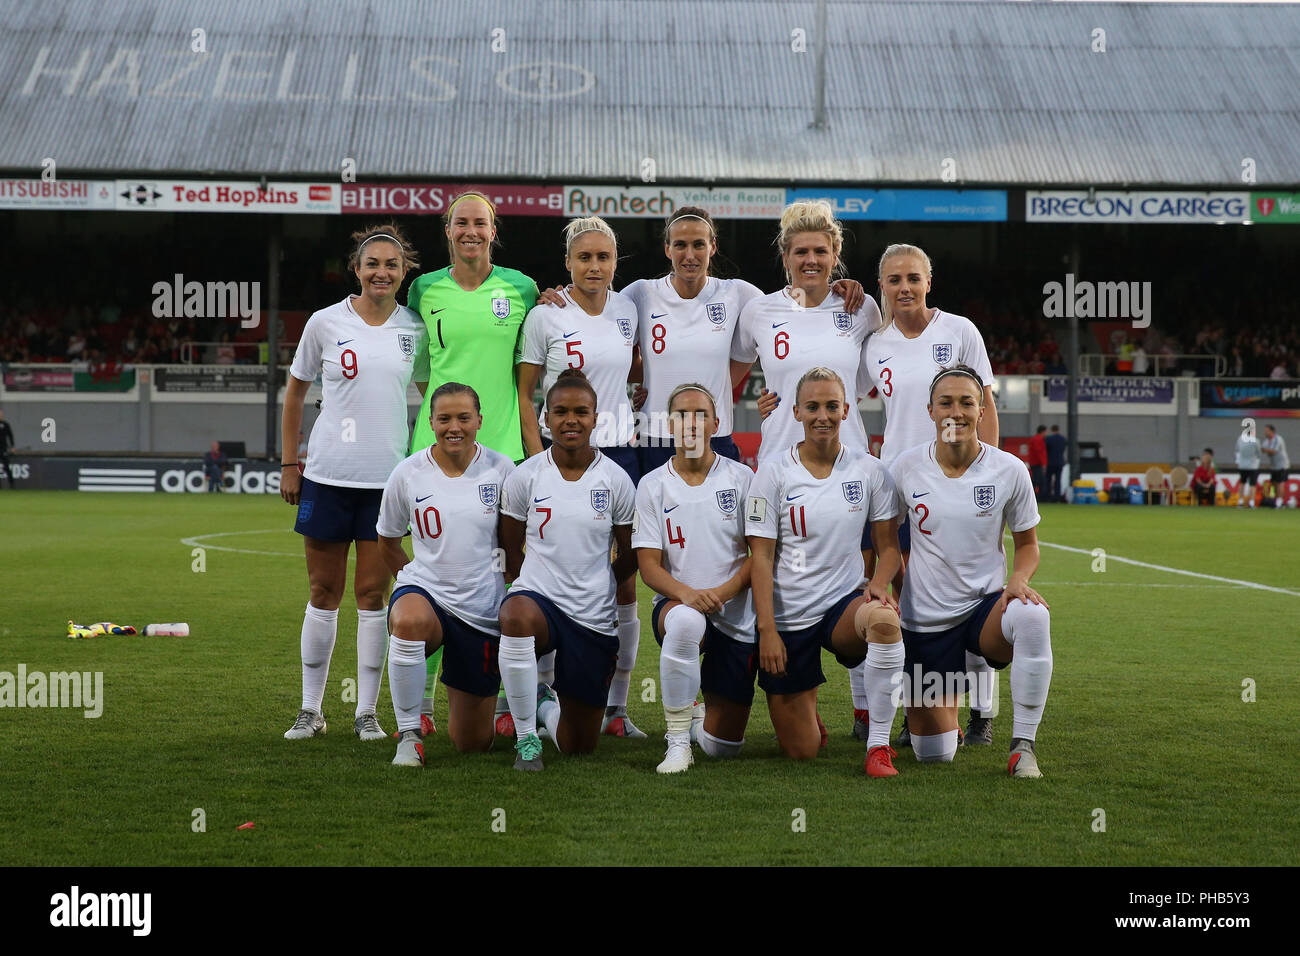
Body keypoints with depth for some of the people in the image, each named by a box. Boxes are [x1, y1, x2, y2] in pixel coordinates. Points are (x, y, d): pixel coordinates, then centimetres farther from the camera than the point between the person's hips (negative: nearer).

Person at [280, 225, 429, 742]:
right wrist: (288, 463, 7)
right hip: (327, 473, -1)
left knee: (373, 592, 2)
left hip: (388, 476, 1)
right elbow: (295, 391, 10)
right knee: (324, 591, 5)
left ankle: (367, 712, 10)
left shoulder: (415, 329, 4)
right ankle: (311, 709, 15)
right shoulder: (326, 323, 0)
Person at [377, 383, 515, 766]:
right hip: (424, 591, -1)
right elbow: (388, 542, 12)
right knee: (410, 620, -43)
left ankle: (457, 686, 44)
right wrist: (424, 579, 10)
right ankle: (409, 733, -22)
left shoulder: (500, 469, -5)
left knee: (472, 743, 6)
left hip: (484, 609, 1)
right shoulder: (407, 474, -4)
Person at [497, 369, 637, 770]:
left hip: (594, 617, 1)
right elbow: (511, 550, 9)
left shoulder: (616, 481, -3)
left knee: (578, 745, 5)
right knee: (517, 616, -43)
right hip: (538, 598, -1)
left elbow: (630, 556, 10)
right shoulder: (524, 477, -2)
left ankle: (544, 703, 43)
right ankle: (526, 737, -22)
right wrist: (530, 585, 2)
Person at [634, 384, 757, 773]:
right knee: (685, 622, -42)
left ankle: (695, 721, 43)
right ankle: (678, 742, -25)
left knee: (723, 746, 3)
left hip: (737, 616, 1)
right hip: (677, 604, -1)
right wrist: (686, 594, -25)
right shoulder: (653, 485, 1)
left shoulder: (741, 478, 0)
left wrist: (721, 591, -20)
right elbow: (648, 565, -4)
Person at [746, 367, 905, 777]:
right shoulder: (774, 472, -4)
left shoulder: (869, 470, 2)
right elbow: (761, 557, -5)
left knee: (883, 619, -38)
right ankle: (804, 701, 37)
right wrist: (767, 630, -12)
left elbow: (888, 545, 7)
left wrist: (878, 585, -14)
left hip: (844, 603, 1)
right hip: (789, 617, -1)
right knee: (800, 751, -1)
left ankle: (878, 744, -24)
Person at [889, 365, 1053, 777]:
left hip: (986, 604, -1)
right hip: (925, 617, 1)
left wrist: (1018, 580, -16)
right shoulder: (907, 467, -6)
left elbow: (1027, 544, 5)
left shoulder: (1008, 470, -7)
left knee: (1031, 616, -39)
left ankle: (1023, 746, -25)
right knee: (933, 753, 0)